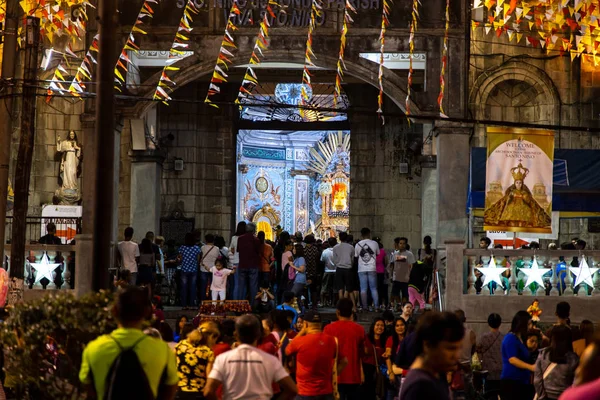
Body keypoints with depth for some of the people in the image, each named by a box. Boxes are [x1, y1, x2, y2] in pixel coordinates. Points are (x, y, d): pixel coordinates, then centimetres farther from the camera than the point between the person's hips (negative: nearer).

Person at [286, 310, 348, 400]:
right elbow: (344, 361, 10)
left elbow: (287, 351, 10)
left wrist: (301, 332, 11)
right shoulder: (331, 340, 1)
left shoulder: (299, 341, -12)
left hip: (306, 393, -4)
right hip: (326, 391, 4)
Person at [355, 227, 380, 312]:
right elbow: (378, 253, 10)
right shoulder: (374, 243, -2)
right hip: (372, 269, 0)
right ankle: (376, 306, 0)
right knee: (374, 289, 5)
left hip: (361, 269, 1)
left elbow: (356, 256, 6)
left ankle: (365, 307, 0)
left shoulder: (358, 245, 0)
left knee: (363, 289, 3)